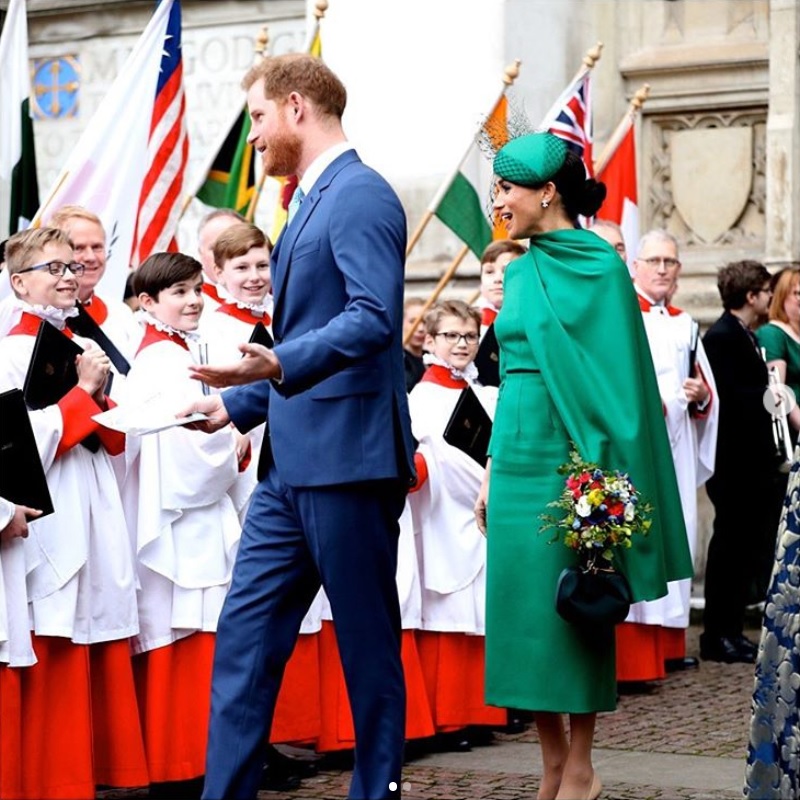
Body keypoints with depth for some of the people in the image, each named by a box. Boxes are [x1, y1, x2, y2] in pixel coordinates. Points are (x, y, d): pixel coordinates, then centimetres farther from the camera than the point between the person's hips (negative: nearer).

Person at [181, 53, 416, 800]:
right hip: (293, 459, 10)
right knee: (245, 632, 6)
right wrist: (236, 404, 21)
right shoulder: (311, 202, 19)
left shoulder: (361, 195, -12)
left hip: (348, 457, -10)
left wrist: (279, 364, -36)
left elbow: (373, 318, -25)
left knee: (366, 637, 1)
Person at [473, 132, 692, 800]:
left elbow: (616, 373, -10)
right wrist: (492, 467, 14)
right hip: (518, 455, 7)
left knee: (567, 606, -3)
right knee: (521, 603, 5)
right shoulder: (522, 273, 13)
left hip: (567, 460, -7)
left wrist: (600, 471, -16)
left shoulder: (600, 266, -7)